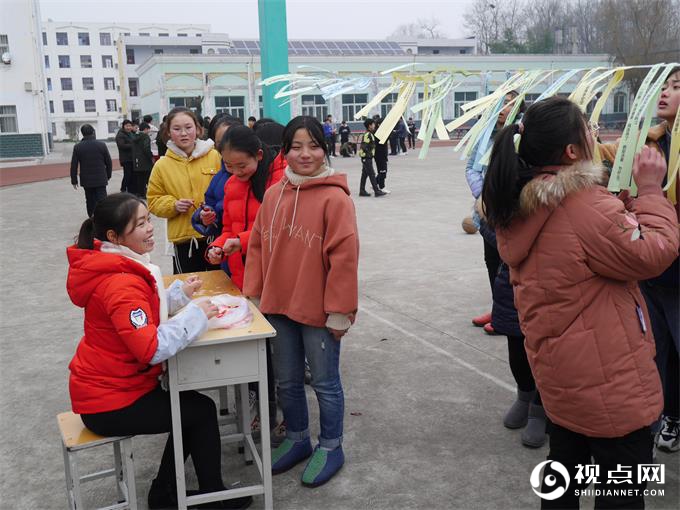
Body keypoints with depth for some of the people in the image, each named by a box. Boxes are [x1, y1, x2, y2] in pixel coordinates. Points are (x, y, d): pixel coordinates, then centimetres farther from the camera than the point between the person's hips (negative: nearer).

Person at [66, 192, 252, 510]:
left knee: (189, 405, 19)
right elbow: (152, 349, -36)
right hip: (108, 403, -9)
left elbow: (142, 308, 14)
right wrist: (195, 315, -25)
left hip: (109, 383, 9)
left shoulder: (117, 266, 2)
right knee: (202, 411, 2)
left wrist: (181, 292, 1)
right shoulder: (120, 283, -30)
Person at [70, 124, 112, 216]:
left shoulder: (77, 147, -4)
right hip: (100, 180, -1)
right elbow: (108, 162, 1)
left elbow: (74, 165, -2)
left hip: (86, 181, 2)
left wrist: (74, 180, 6)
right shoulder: (102, 145, -6)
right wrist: (108, 176, 15)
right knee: (101, 201, -3)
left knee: (90, 202, 14)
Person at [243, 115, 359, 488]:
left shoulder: (334, 197, -15)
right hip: (278, 307, 6)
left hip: (319, 311, -6)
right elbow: (257, 246, 9)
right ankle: (297, 439, 40)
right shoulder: (273, 194, 4)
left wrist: (339, 311, -17)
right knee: (287, 381, 19)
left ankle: (330, 446, 30)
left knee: (325, 382, 11)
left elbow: (344, 258, -17)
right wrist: (253, 294, 6)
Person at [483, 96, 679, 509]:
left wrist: (624, 200, 4)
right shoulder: (586, 206, -25)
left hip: (559, 369, 8)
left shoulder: (518, 206, 2)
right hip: (608, 379, -8)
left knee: (566, 465, 25)